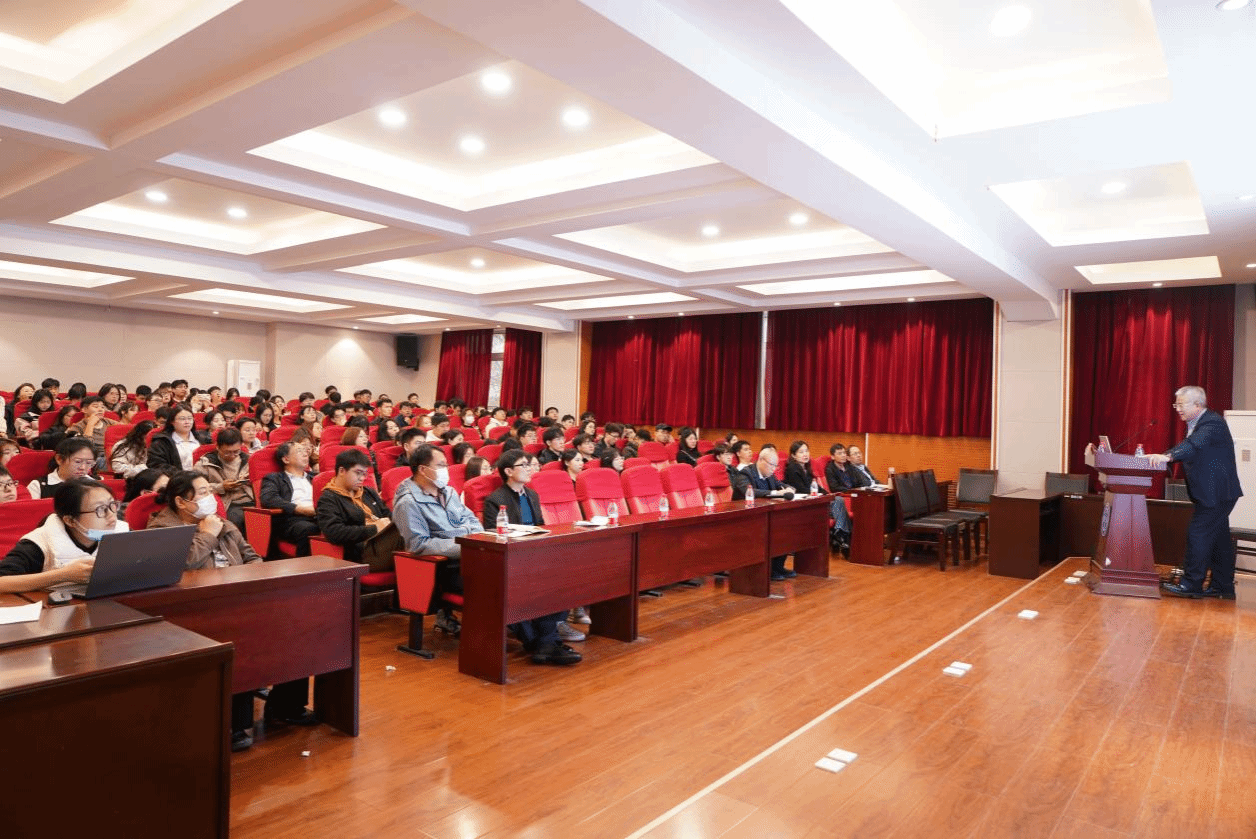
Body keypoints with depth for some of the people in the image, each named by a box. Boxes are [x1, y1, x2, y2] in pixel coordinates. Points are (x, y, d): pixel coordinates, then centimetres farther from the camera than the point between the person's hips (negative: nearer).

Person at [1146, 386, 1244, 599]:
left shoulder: (1213, 422, -17)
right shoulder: (1198, 424, 15)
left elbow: (1194, 445, -34)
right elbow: (1187, 448, 15)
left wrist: (1168, 456, -47)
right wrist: (1161, 457, 2)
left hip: (1216, 492, -10)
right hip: (1215, 493, 10)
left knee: (1198, 534, -10)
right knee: (1219, 538, 13)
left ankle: (1191, 584, -6)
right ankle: (1223, 586, 20)